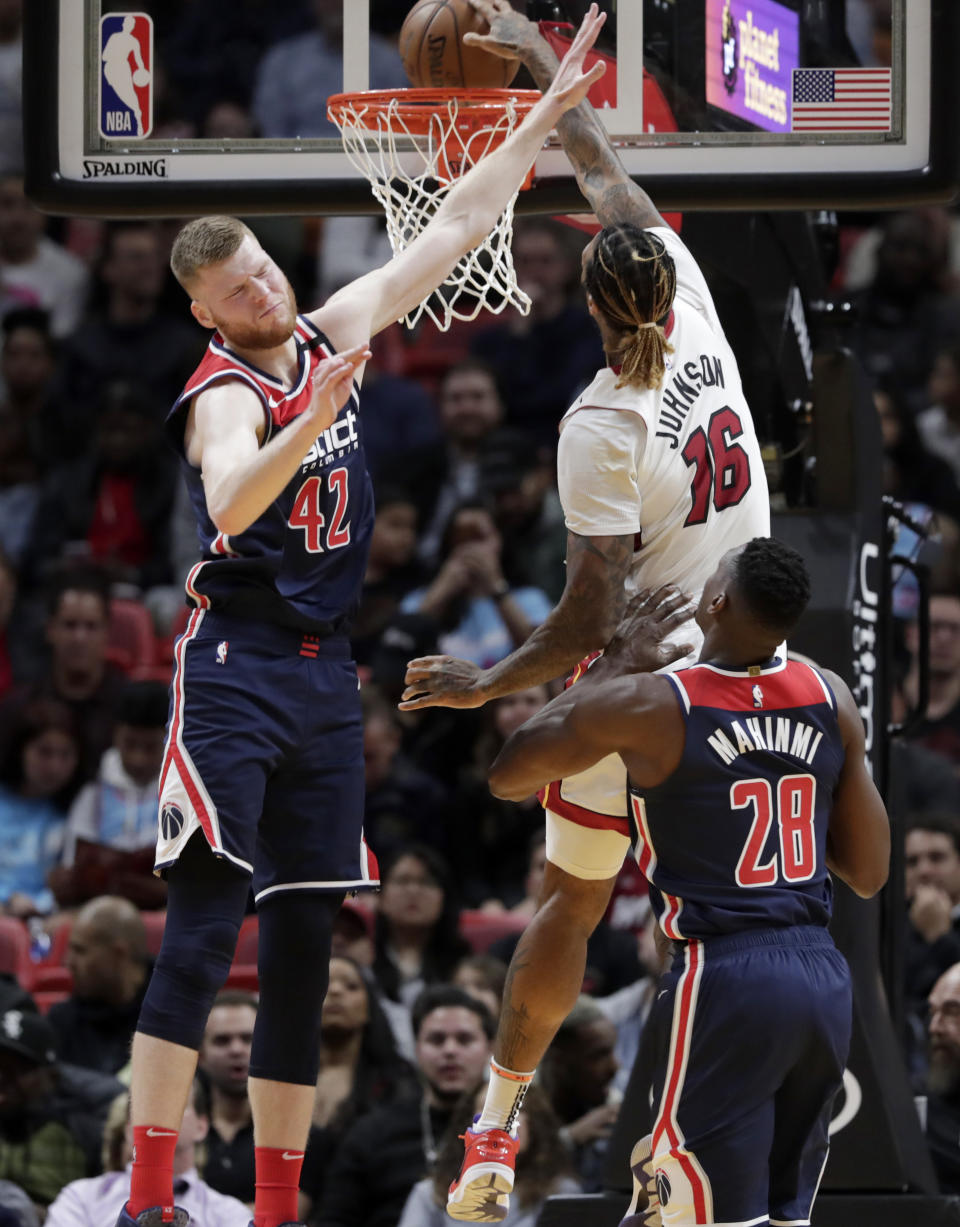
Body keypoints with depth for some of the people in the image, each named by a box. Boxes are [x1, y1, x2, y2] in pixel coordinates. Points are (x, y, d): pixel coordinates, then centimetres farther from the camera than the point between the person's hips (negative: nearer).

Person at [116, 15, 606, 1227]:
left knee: (304, 944, 6)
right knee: (203, 926, -16)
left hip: (325, 672, 7)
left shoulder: (329, 334, 9)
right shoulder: (225, 393, -13)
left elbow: (450, 229, 17)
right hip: (235, 669, -7)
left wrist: (545, 118, 17)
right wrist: (313, 420, -49)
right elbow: (230, 502, -35)